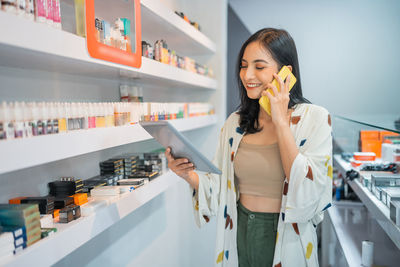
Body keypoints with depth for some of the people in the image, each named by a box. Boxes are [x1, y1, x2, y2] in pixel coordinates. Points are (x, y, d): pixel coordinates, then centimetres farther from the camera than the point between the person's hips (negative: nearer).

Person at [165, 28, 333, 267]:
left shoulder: (314, 118, -12)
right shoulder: (235, 123, 1)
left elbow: (308, 195, -24)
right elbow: (220, 191, 4)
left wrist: (281, 122, -22)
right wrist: (189, 176, -15)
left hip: (286, 242, -3)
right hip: (239, 236, 4)